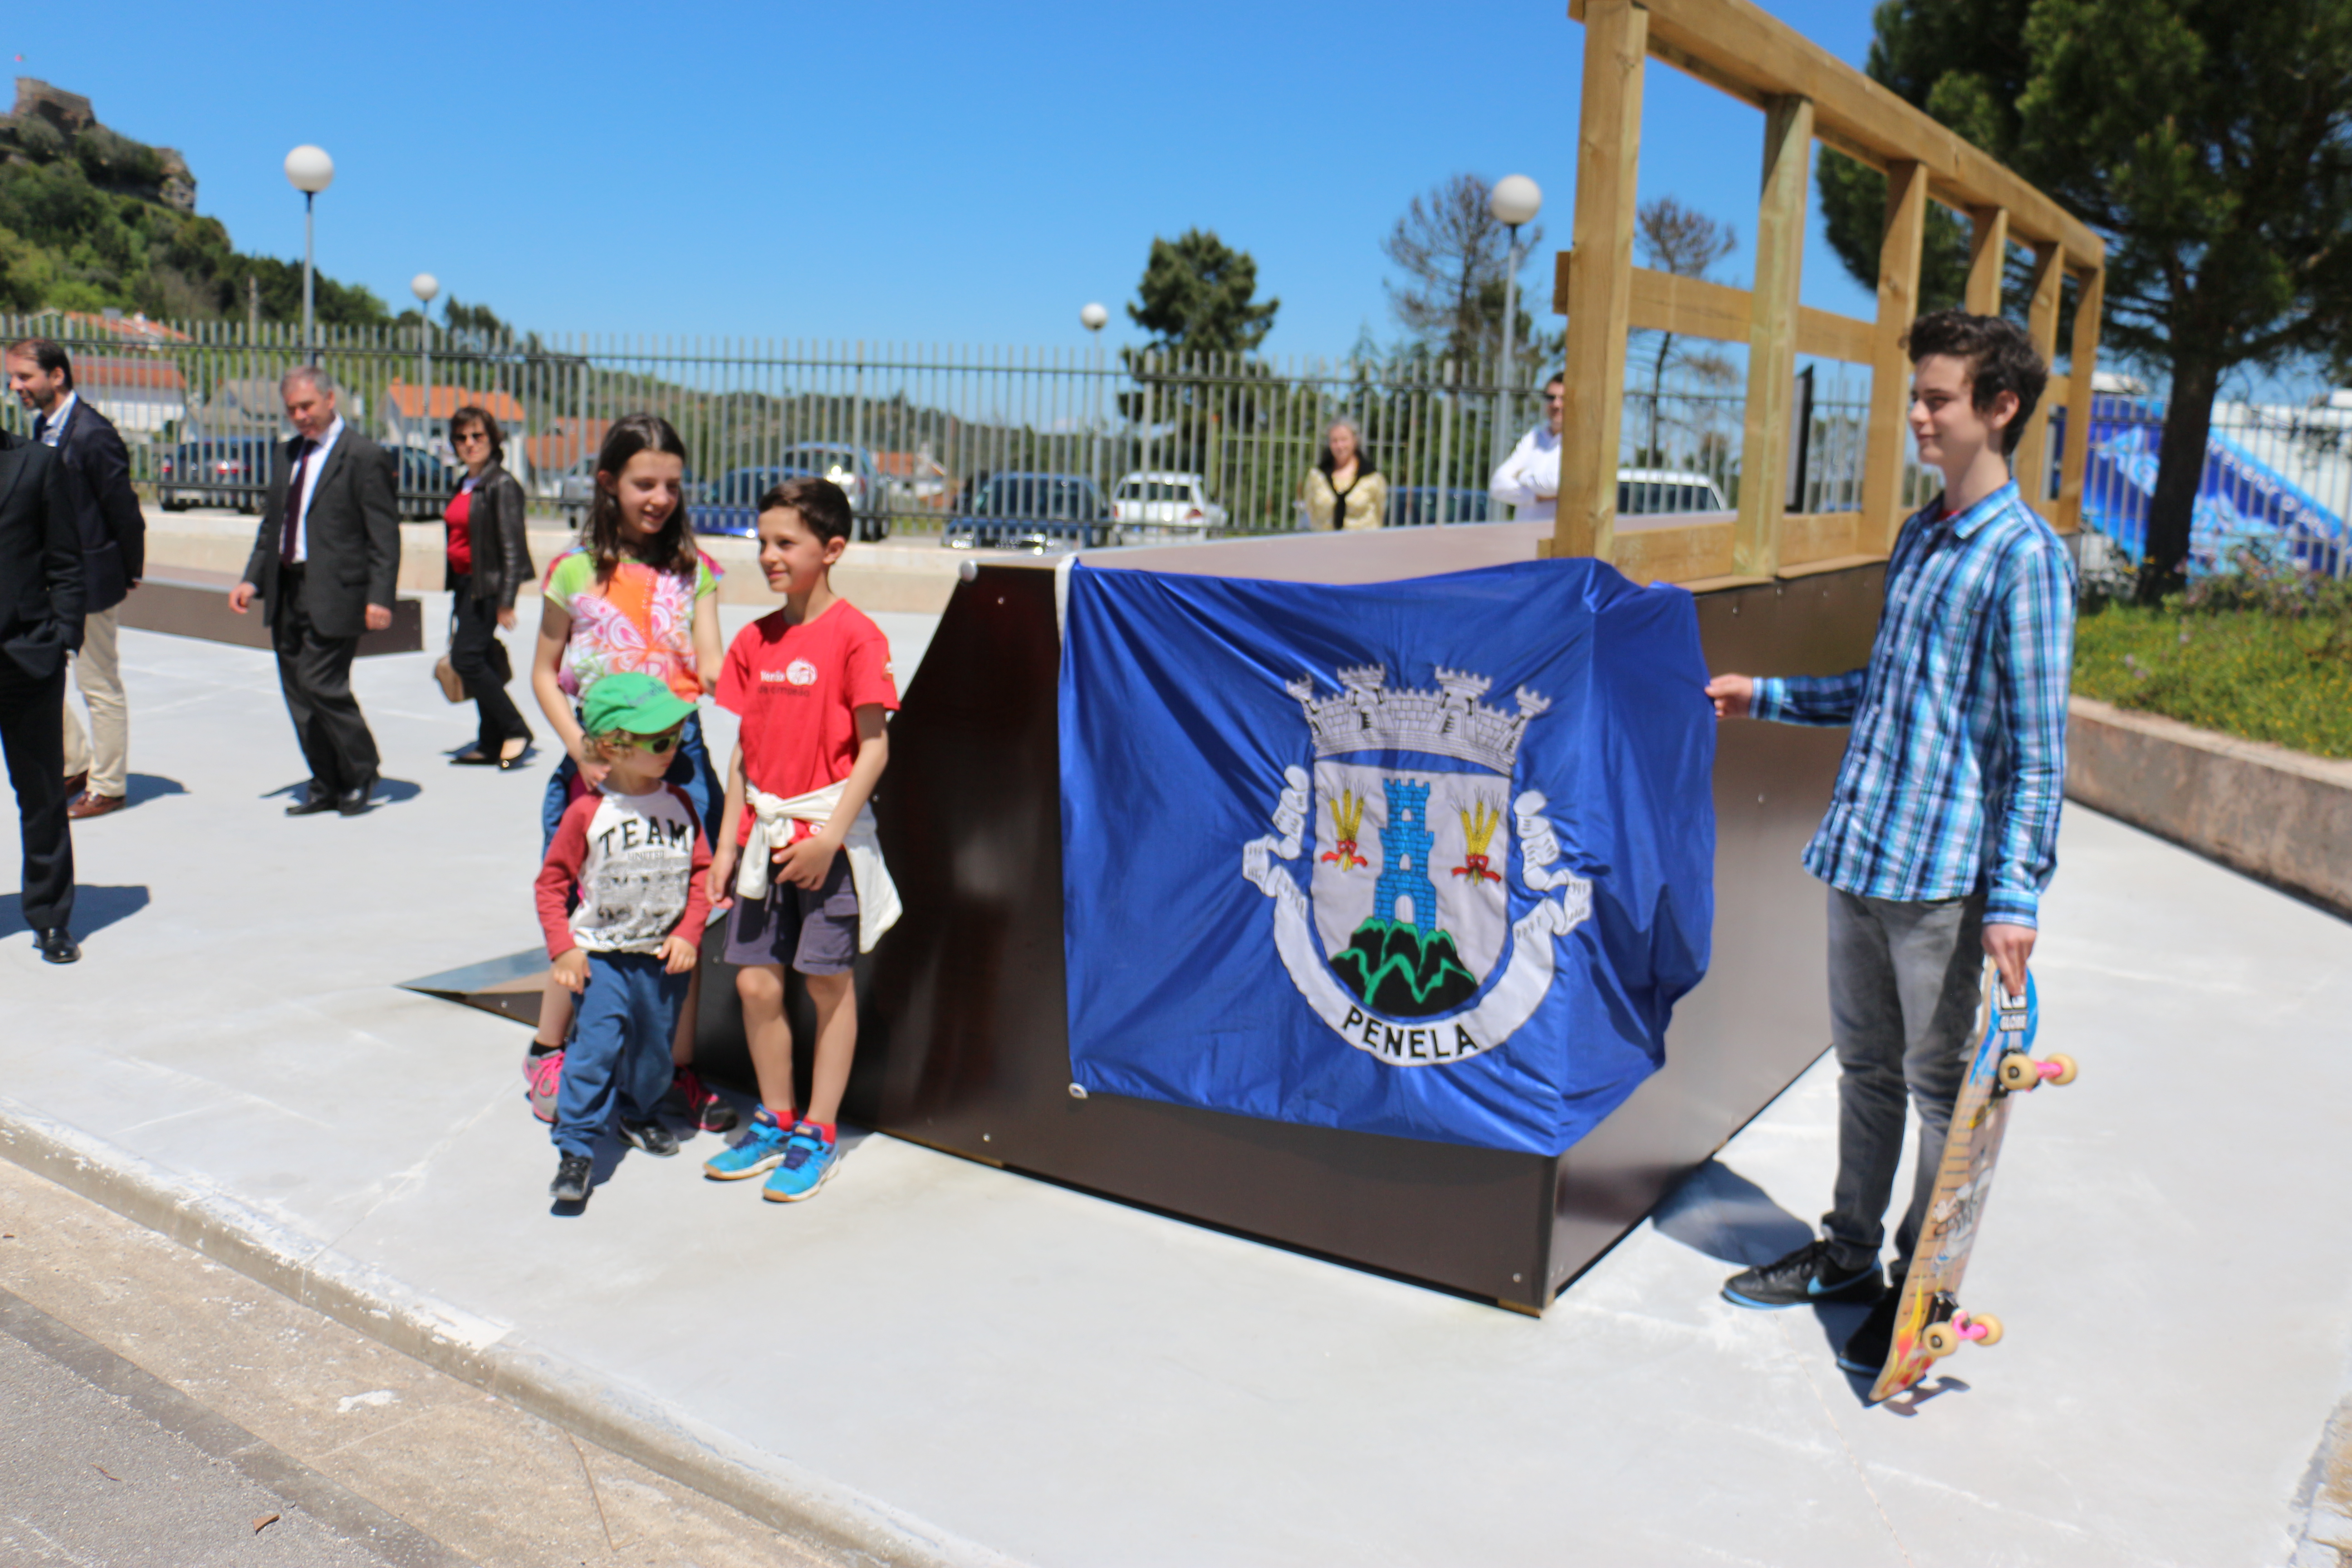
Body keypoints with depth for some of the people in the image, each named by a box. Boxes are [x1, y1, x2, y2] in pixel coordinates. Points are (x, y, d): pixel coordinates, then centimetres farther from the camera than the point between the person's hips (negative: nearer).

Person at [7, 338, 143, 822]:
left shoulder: (92, 434, -19)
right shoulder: (41, 427, 9)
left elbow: (123, 508, -16)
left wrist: (130, 573, -8)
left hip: (87, 580, -9)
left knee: (99, 685, 3)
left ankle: (108, 786, 16)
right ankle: (77, 764, 27)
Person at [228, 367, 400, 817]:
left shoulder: (363, 457, -7)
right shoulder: (287, 455, 16)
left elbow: (385, 535, -11)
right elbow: (271, 524, 20)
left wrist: (380, 597, -18)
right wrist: (253, 579, 8)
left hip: (333, 595, -8)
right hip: (286, 594, 8)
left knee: (322, 685, -12)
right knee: (298, 694, 9)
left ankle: (361, 772, 10)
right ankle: (326, 786, 20)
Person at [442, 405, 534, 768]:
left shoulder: (502, 485, -11)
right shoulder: (465, 485, 14)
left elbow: (511, 547, -15)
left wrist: (506, 602, -20)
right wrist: (456, 590, 18)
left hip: (487, 584, -9)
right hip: (464, 582, 9)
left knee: (466, 659, -13)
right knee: (479, 663, 9)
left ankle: (516, 731, -2)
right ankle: (491, 744, 14)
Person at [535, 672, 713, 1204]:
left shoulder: (679, 805, 1)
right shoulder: (587, 812, -11)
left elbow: (702, 872, 5)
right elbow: (552, 882, -5)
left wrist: (688, 934, -5)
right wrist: (564, 949, -11)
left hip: (664, 956, 4)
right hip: (601, 955, -4)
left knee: (655, 1046, 13)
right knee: (598, 1042, -15)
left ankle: (640, 1112, 41)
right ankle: (575, 1147, -7)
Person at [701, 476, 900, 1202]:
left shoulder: (855, 636, -10)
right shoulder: (755, 640, 8)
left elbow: (873, 747, -12)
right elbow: (746, 747, 13)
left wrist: (830, 837, -16)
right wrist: (728, 842, 10)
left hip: (828, 832, -6)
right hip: (764, 830, 6)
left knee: (829, 983, 4)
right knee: (756, 983, 7)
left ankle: (817, 1136, 16)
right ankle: (775, 1122, 25)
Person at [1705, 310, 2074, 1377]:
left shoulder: (2024, 556, -11)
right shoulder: (1917, 536, 14)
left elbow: (2036, 748, -13)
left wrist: (2016, 896, -18)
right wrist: (1765, 697, 22)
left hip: (1945, 874, -8)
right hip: (1859, 854, 8)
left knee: (1940, 1084, 6)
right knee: (1865, 1066, 18)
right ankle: (1848, 1255, 32)